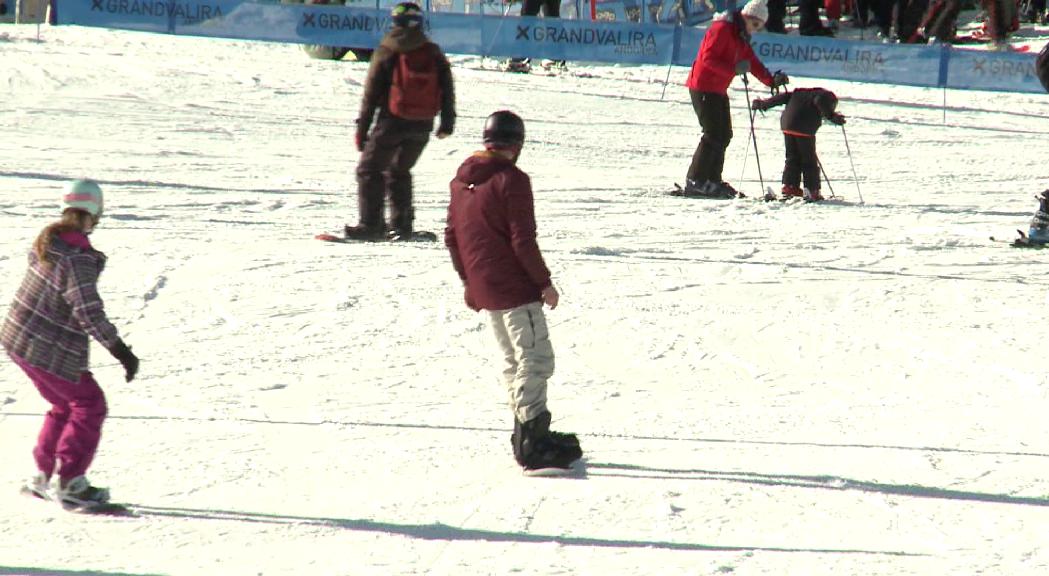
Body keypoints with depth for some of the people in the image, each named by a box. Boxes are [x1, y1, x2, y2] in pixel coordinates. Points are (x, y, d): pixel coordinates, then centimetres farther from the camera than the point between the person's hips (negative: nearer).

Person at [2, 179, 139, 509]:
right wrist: (120, 351, -20)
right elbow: (88, 312, -25)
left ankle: (43, 477, 26)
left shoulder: (47, 239, 2)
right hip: (50, 352, -9)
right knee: (89, 406, 5)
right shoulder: (78, 258, -24)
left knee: (66, 405, 23)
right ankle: (69, 483, 2)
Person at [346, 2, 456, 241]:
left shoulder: (386, 52, -5)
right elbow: (447, 90, 9)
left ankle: (370, 224, -4)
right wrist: (447, 122, 20)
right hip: (422, 126, 4)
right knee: (399, 171, 19)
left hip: (392, 122, -4)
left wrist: (362, 127, 2)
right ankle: (401, 224, 13)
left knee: (369, 170, 5)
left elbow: (371, 93, -4)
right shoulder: (434, 53, 5)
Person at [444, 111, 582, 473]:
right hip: (515, 289, -8)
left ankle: (528, 434, 24)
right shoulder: (511, 180, -14)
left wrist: (469, 280, 24)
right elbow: (523, 240, -17)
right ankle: (533, 445, -12)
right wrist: (544, 282, -9)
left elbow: (452, 237, 16)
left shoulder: (461, 181, 11)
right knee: (536, 359, -7)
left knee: (514, 360, 19)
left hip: (482, 290, 8)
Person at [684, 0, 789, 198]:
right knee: (714, 134, -14)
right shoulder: (722, 29, -14)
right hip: (703, 87, -10)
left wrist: (772, 80, 0)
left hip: (718, 91, 10)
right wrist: (734, 69, -32)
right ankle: (695, 182, -13)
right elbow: (708, 58, -23)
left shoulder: (741, 37, 16)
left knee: (724, 135, 9)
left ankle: (712, 180, 14)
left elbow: (752, 63, 15)